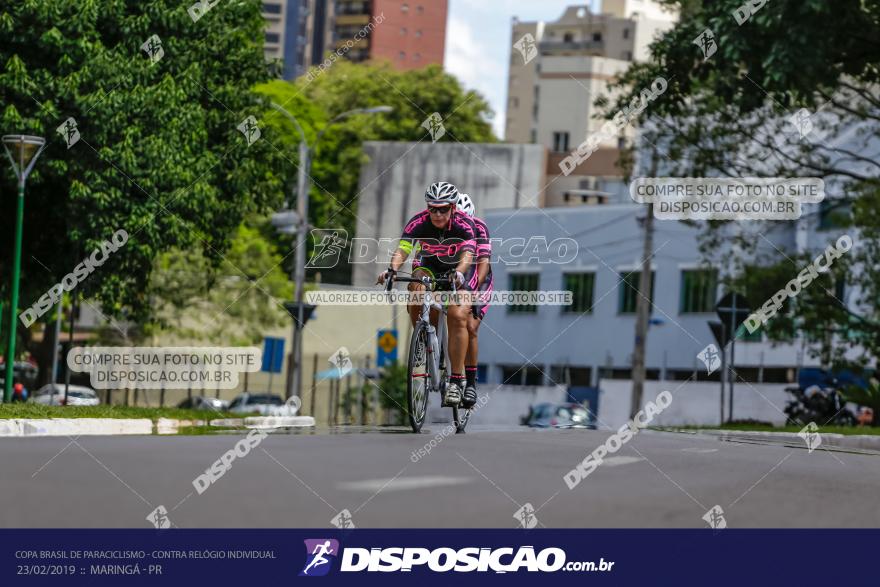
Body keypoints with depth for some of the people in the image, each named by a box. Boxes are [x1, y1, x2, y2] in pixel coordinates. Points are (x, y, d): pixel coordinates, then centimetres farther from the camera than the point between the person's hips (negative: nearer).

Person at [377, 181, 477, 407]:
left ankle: (457, 380, -20)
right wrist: (392, 269, -56)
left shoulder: (464, 225, -29)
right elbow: (402, 249, -36)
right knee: (416, 290, -31)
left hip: (458, 271, -2)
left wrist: (459, 273, -64)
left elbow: (468, 254, -43)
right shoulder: (418, 223, -25)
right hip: (429, 266, 2)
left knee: (458, 316, -23)